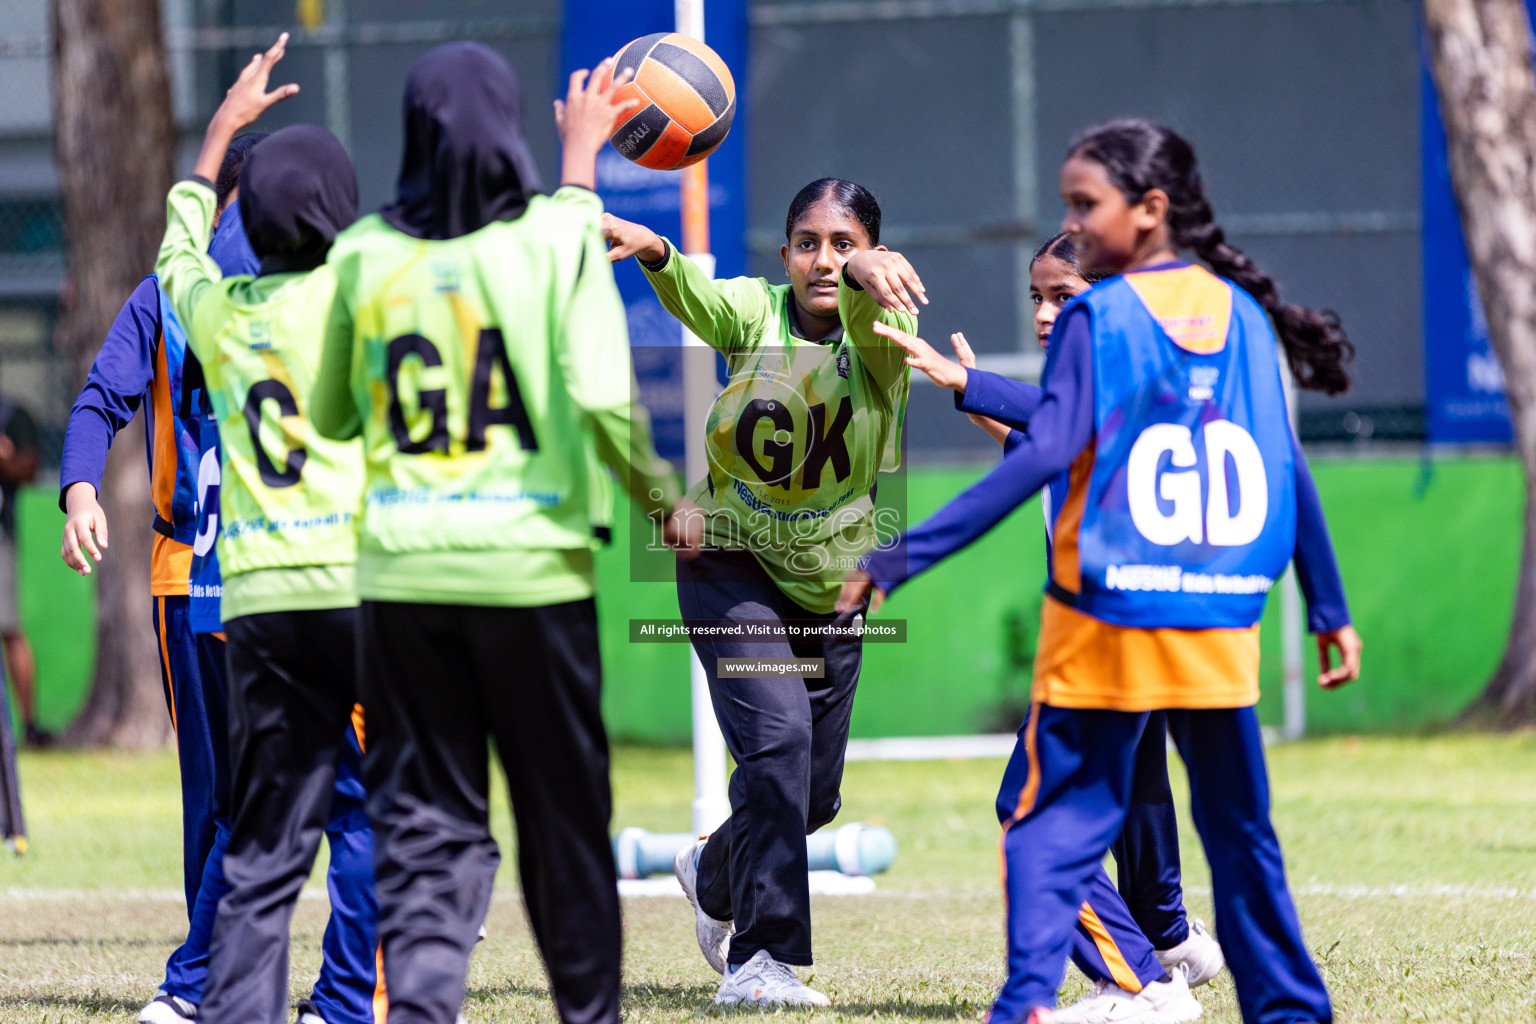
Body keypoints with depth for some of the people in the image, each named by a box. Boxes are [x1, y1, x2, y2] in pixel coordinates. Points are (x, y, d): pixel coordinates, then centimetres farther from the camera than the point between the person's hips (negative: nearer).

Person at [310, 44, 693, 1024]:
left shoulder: (365, 253, 4)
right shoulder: (558, 235, -6)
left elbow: (331, 416, 13)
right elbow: (602, 396, -15)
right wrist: (665, 500, 0)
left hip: (400, 571, 2)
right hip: (530, 565, -2)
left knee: (424, 823, 5)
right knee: (563, 813, 12)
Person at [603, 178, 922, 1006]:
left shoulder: (881, 336, -16)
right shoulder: (753, 314, -15)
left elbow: (876, 325, -41)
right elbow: (694, 294, -37)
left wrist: (864, 277, -65)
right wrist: (653, 252, -60)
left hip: (831, 587, 3)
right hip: (730, 566, -3)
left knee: (814, 794, 12)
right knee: (777, 738, -23)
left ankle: (714, 875, 45)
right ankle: (761, 958, -17)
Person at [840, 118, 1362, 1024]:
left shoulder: (1097, 318, -8)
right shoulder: (1242, 314, 7)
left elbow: (1046, 455, -17)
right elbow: (1289, 469, 9)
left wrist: (900, 558, -19)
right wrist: (1331, 611, 16)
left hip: (1106, 622, -4)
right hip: (1221, 627, 4)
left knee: (1056, 825, -1)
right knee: (1240, 830, 16)